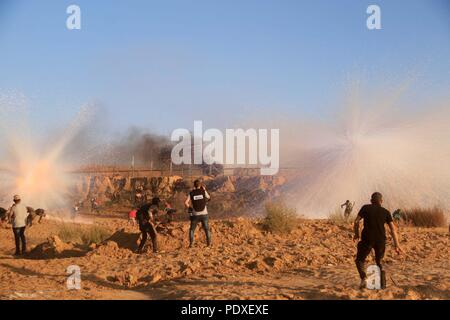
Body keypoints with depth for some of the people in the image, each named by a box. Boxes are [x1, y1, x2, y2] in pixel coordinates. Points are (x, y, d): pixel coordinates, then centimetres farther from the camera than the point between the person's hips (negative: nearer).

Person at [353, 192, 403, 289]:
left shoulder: (365, 208, 3)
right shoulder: (386, 212, 7)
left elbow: (356, 222, -5)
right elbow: (393, 229, 2)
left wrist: (356, 234, 10)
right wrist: (397, 245, 1)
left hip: (367, 239, -2)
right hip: (381, 240, 2)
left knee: (360, 259, 12)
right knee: (379, 261, 22)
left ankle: (364, 278, -12)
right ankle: (382, 283, 16)